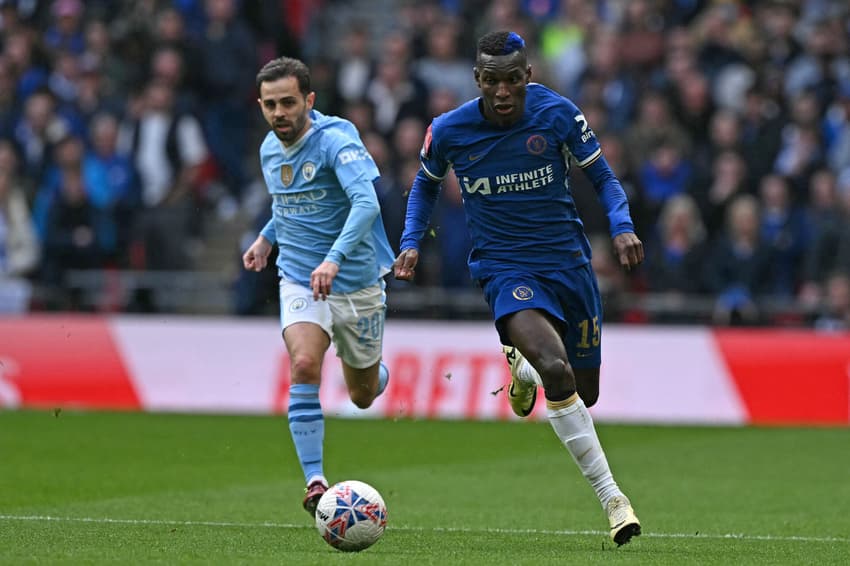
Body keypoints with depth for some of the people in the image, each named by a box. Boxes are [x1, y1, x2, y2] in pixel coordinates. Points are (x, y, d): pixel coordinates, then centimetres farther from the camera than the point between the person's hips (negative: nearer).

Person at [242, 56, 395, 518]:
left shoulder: (336, 140, -20)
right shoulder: (269, 150, 3)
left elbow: (366, 202, -35)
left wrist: (335, 258, -47)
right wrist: (267, 237, 11)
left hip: (356, 283, -3)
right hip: (299, 281, 3)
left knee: (363, 395, 13)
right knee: (303, 366, -25)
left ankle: (377, 373, 53)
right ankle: (314, 481, -24)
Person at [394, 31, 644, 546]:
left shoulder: (558, 113, -8)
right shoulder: (449, 131, -7)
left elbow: (603, 176, 4)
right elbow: (427, 183, 15)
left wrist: (622, 227, -14)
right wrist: (412, 241, 2)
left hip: (569, 263, 3)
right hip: (505, 270, -2)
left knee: (585, 395, 10)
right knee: (556, 370, -29)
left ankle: (521, 369, 47)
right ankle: (612, 498, -23)